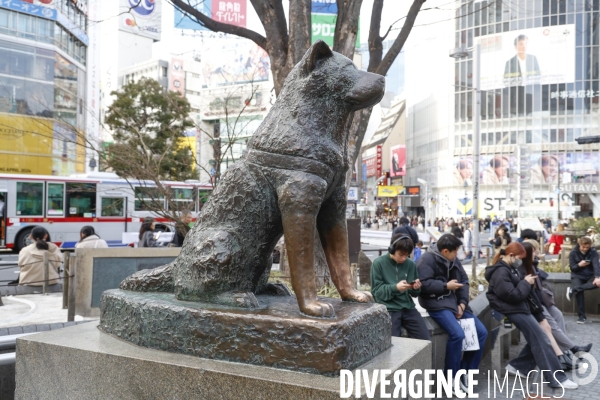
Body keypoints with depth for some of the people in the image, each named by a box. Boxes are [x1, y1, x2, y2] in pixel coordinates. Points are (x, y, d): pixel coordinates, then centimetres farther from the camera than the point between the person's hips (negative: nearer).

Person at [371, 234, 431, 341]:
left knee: (426, 340, -6)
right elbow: (376, 291, -7)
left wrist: (416, 288, -10)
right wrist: (395, 288, -21)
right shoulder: (378, 263, -4)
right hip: (388, 309, -4)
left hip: (408, 307, 4)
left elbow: (414, 293, 14)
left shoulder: (410, 264, 7)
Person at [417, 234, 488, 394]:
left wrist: (462, 303, -3)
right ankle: (452, 378, -7)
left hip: (456, 302, 8)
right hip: (437, 304, -8)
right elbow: (424, 284, -21)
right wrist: (446, 286, -16)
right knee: (457, 334, -27)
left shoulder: (453, 260, 11)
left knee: (481, 332, -1)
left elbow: (464, 281, 12)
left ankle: (466, 372, 11)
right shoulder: (427, 260, -12)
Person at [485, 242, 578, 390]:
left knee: (536, 339, 5)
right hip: (512, 310, -10)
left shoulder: (508, 268, 15)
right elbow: (513, 295, -23)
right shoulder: (500, 272, -19)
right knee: (541, 340, -10)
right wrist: (526, 283, -11)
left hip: (518, 308, 10)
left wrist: (526, 282, 2)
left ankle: (517, 366, 11)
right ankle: (557, 378, -6)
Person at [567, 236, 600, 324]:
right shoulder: (573, 253, -5)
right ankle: (582, 316, -19)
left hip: (590, 275, 1)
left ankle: (573, 290, -31)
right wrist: (579, 265, -27)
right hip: (577, 276, -1)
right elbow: (572, 268, -4)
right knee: (579, 292, -26)